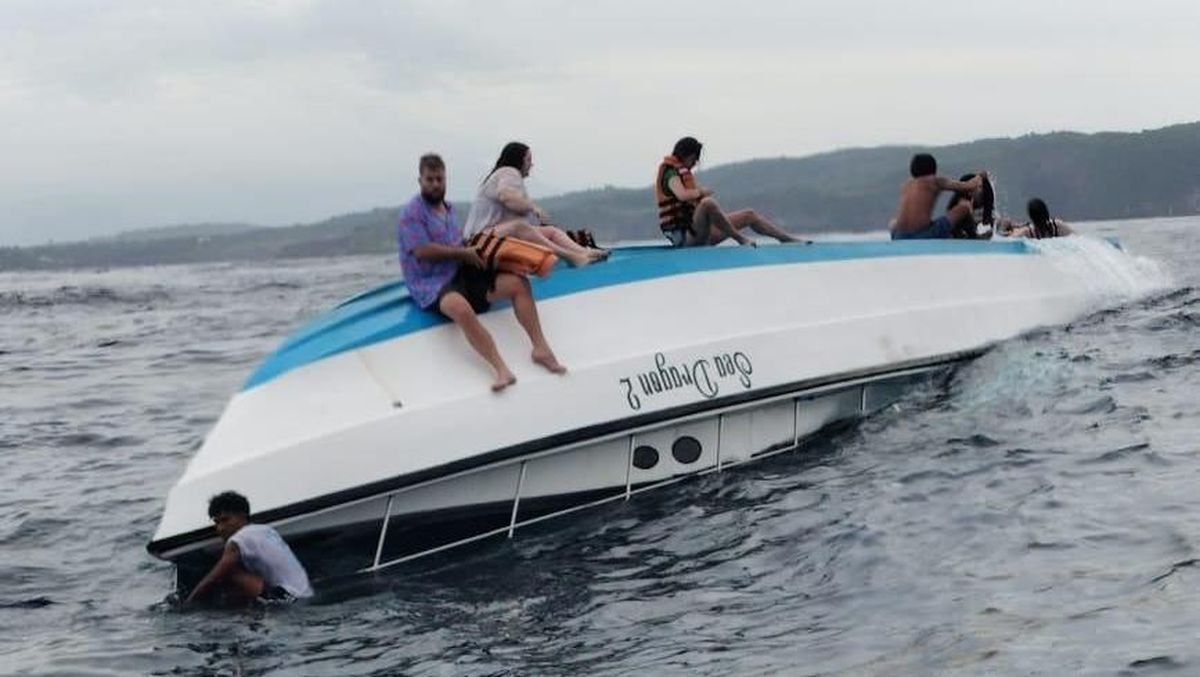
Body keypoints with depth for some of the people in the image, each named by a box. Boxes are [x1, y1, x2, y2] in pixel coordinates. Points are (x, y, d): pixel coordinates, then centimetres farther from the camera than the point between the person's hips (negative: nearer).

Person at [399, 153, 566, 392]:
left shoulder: (448, 209, 21)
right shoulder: (412, 213, -6)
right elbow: (422, 251, -16)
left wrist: (474, 248, 9)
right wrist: (463, 253, -8)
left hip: (461, 274, 8)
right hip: (430, 285, -8)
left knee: (518, 283, -7)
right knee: (461, 308, -40)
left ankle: (540, 347, -8)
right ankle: (501, 370, -45)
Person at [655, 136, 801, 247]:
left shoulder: (683, 172, 22)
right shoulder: (671, 173, -11)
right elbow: (682, 195, -31)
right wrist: (701, 192, -14)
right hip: (685, 237, -11)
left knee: (749, 215, 12)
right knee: (708, 203, -40)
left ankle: (789, 239, 15)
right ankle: (741, 240, -29)